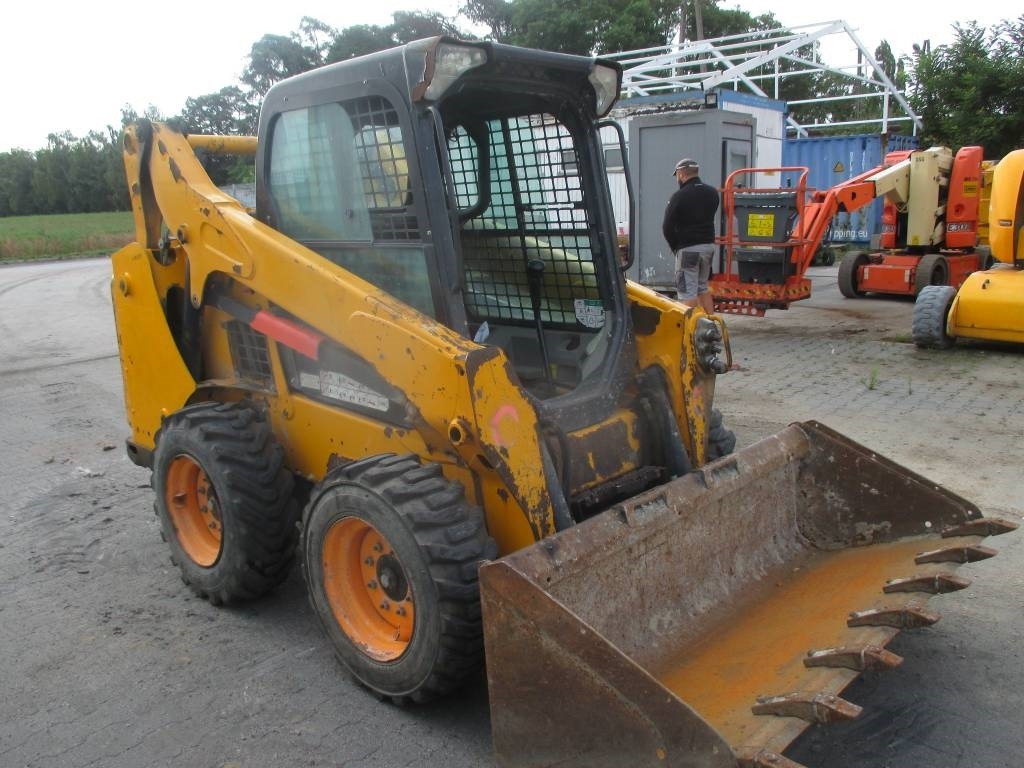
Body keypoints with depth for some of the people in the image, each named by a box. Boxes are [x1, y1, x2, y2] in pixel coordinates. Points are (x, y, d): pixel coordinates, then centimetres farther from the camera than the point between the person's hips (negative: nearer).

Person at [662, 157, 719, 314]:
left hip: (688, 249, -7)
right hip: (709, 245, 7)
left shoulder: (679, 196, -14)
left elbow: (667, 227, -13)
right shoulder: (712, 193, 7)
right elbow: (708, 217, 10)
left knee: (688, 291, -2)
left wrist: (675, 246, 0)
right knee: (703, 287, 21)